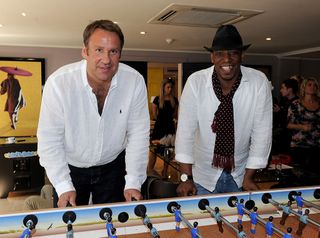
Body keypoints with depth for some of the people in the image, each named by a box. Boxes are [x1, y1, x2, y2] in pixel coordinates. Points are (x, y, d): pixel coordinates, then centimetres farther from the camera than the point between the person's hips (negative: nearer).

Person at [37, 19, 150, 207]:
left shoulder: (135, 81, -18)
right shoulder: (58, 82, -23)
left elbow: (138, 134, -12)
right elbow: (49, 139, -16)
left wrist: (133, 183, -13)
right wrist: (64, 187, -20)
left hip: (113, 167, 2)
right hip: (70, 167, -1)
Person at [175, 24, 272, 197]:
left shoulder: (259, 82, -14)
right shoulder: (195, 82, -16)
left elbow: (262, 132, -10)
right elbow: (185, 130, -14)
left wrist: (248, 177, -9)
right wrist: (186, 178, -14)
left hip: (239, 174, 1)